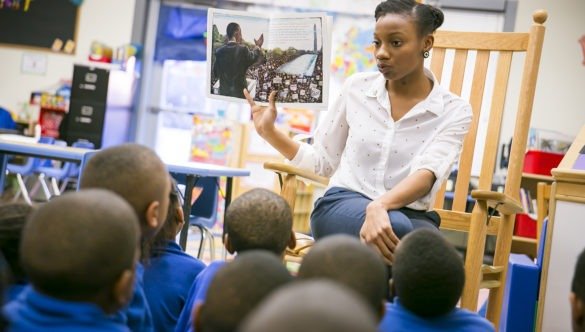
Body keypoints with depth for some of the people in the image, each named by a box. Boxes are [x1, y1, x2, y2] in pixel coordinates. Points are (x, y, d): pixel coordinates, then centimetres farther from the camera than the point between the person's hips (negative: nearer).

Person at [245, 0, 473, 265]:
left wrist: (378, 206, -36)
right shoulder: (357, 87, 9)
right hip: (341, 206, 0)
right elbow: (323, 161, 19)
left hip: (410, 215, 0)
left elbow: (426, 174, -16)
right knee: (396, 228, -37)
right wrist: (269, 132, 6)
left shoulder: (454, 111, 2)